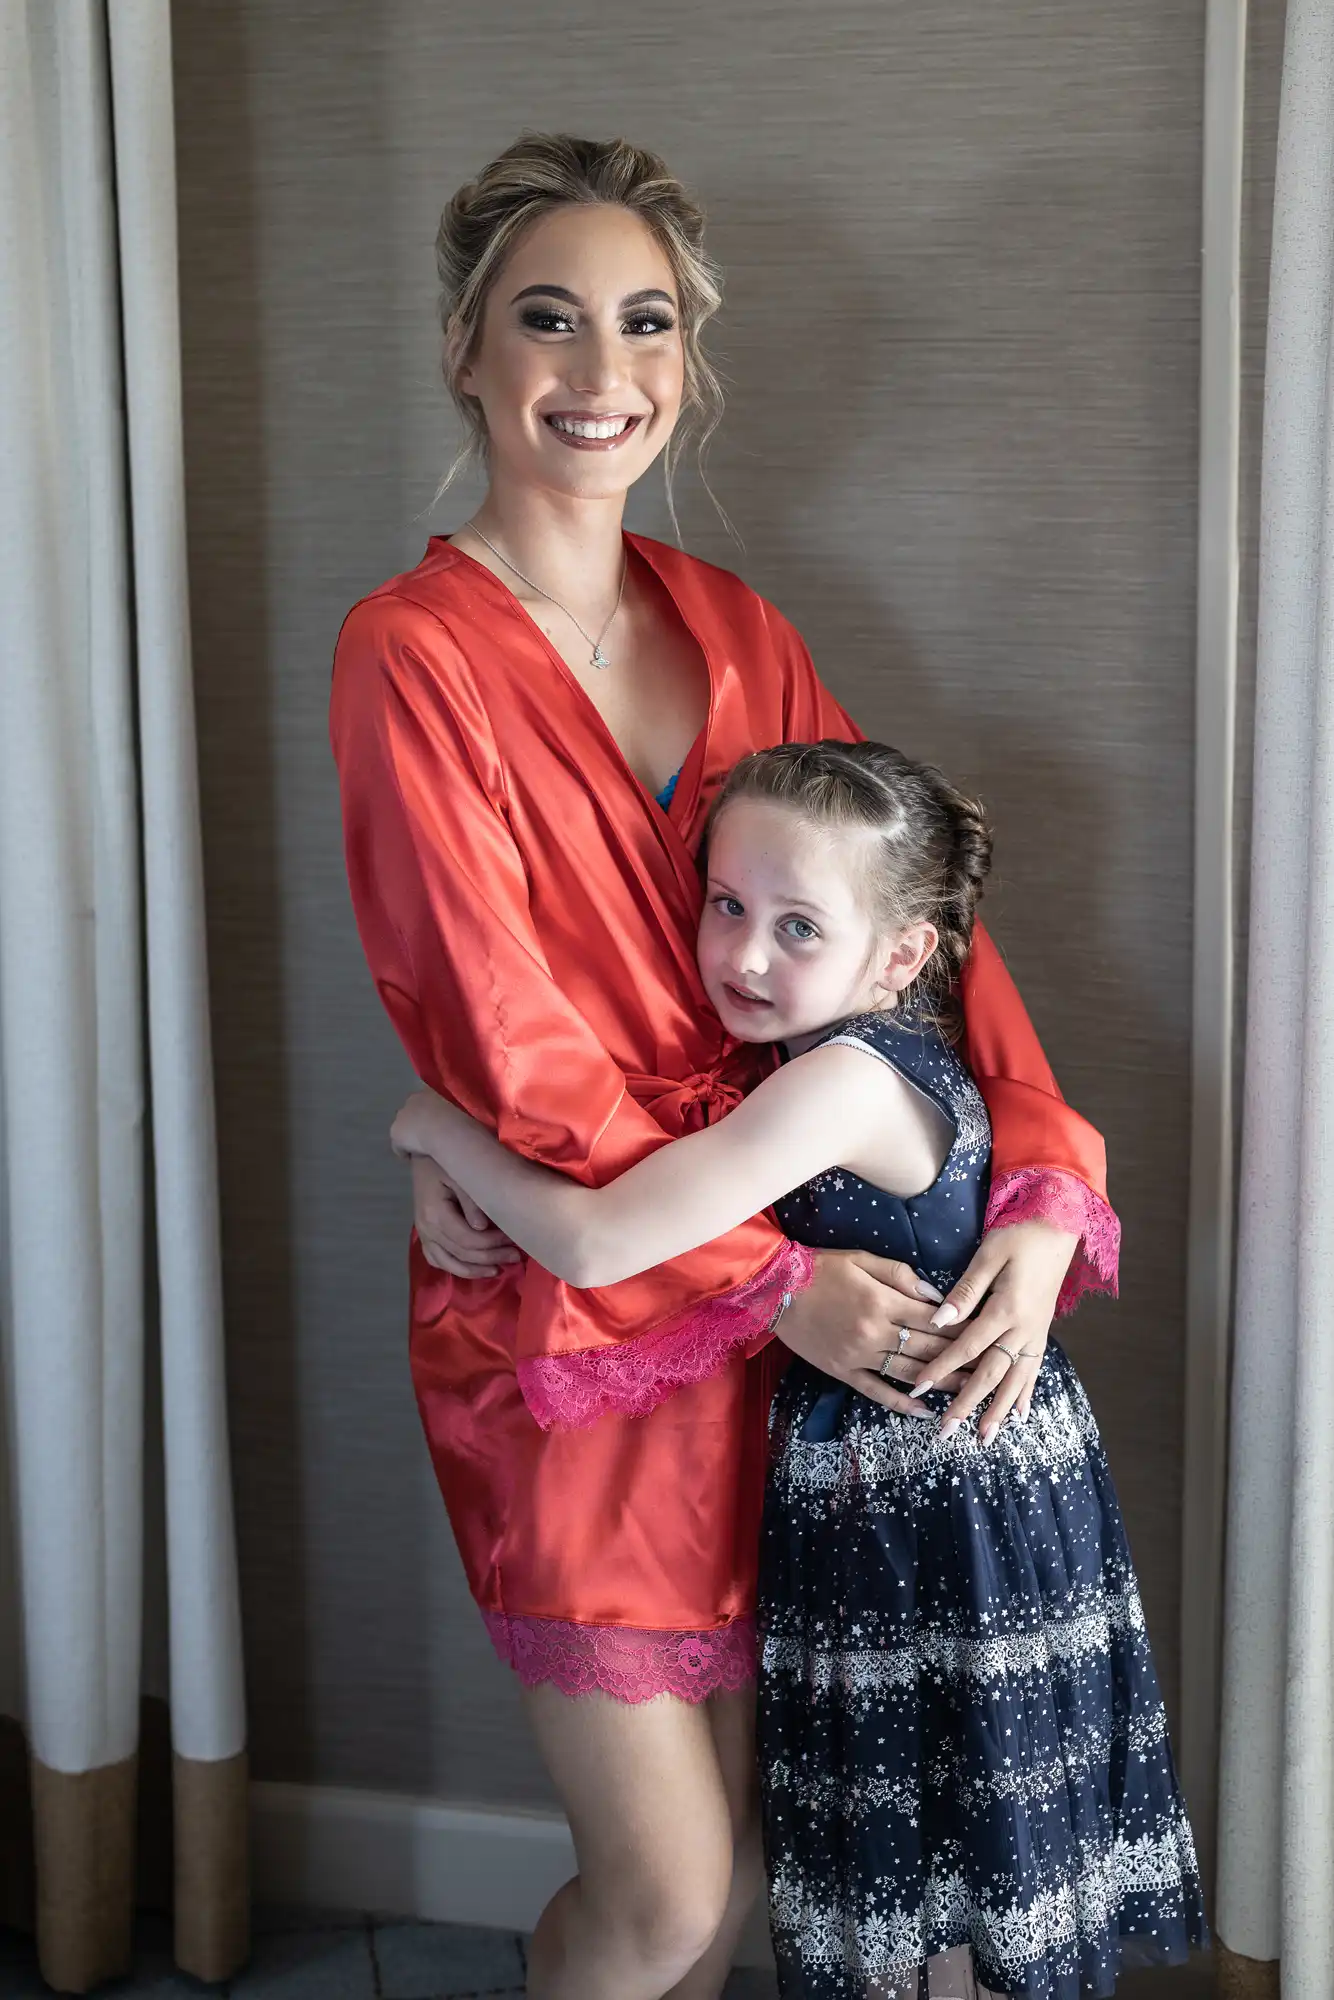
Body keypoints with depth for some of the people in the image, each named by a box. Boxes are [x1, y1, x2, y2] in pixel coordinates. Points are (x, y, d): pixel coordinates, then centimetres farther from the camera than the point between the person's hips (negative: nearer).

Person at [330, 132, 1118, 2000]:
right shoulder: (413, 651, -12)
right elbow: (516, 1050, -16)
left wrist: (1042, 1185, -10)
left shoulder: (732, 630, 7)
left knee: (746, 1835, 15)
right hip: (564, 1317, -5)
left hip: (783, 1289, 6)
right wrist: (778, 1279, -17)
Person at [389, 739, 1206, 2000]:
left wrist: (439, 1130, -12)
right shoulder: (893, 1063, 5)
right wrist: (469, 1194, 5)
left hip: (943, 1520, -9)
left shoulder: (840, 1080, -24)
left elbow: (595, 1244, -27)